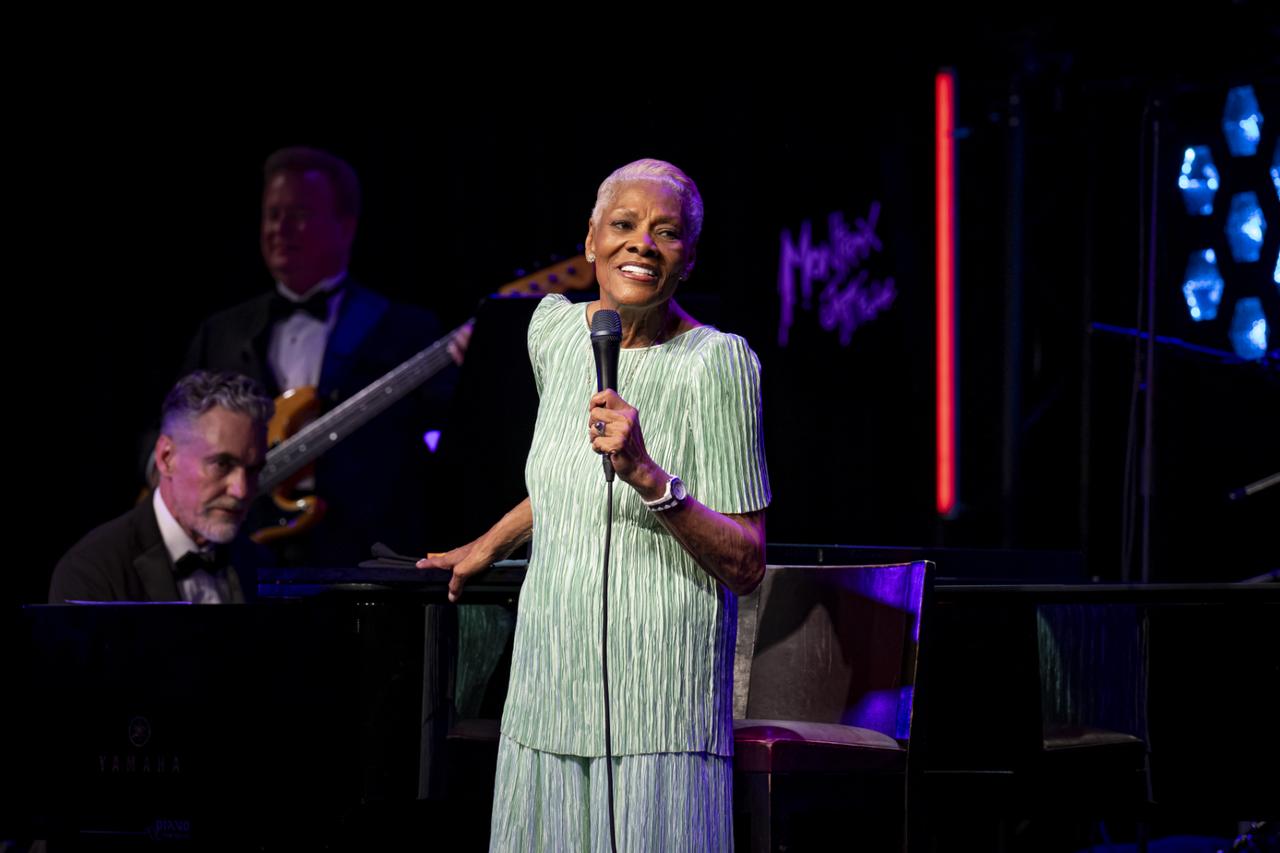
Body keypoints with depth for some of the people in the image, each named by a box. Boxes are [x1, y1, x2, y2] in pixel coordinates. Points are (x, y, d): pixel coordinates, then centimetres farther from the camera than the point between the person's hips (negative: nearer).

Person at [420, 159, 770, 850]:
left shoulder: (717, 363, -9)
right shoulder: (554, 328, 8)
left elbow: (746, 566, -11)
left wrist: (646, 475, -22)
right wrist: (490, 545, 36)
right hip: (549, 691, 5)